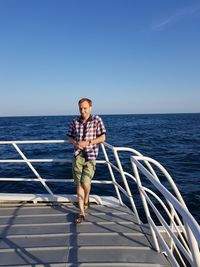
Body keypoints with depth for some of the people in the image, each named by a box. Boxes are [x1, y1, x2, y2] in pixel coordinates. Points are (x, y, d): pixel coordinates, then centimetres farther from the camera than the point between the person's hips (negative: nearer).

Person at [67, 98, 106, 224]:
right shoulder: (75, 121, 7)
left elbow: (102, 138, -5)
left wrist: (87, 143, -16)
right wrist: (75, 142, -9)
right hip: (77, 156, 3)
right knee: (79, 184, 3)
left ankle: (86, 200, 26)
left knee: (85, 183, -9)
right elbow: (69, 137, 14)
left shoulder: (97, 120, -2)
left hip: (90, 156, -3)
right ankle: (82, 212, 13)